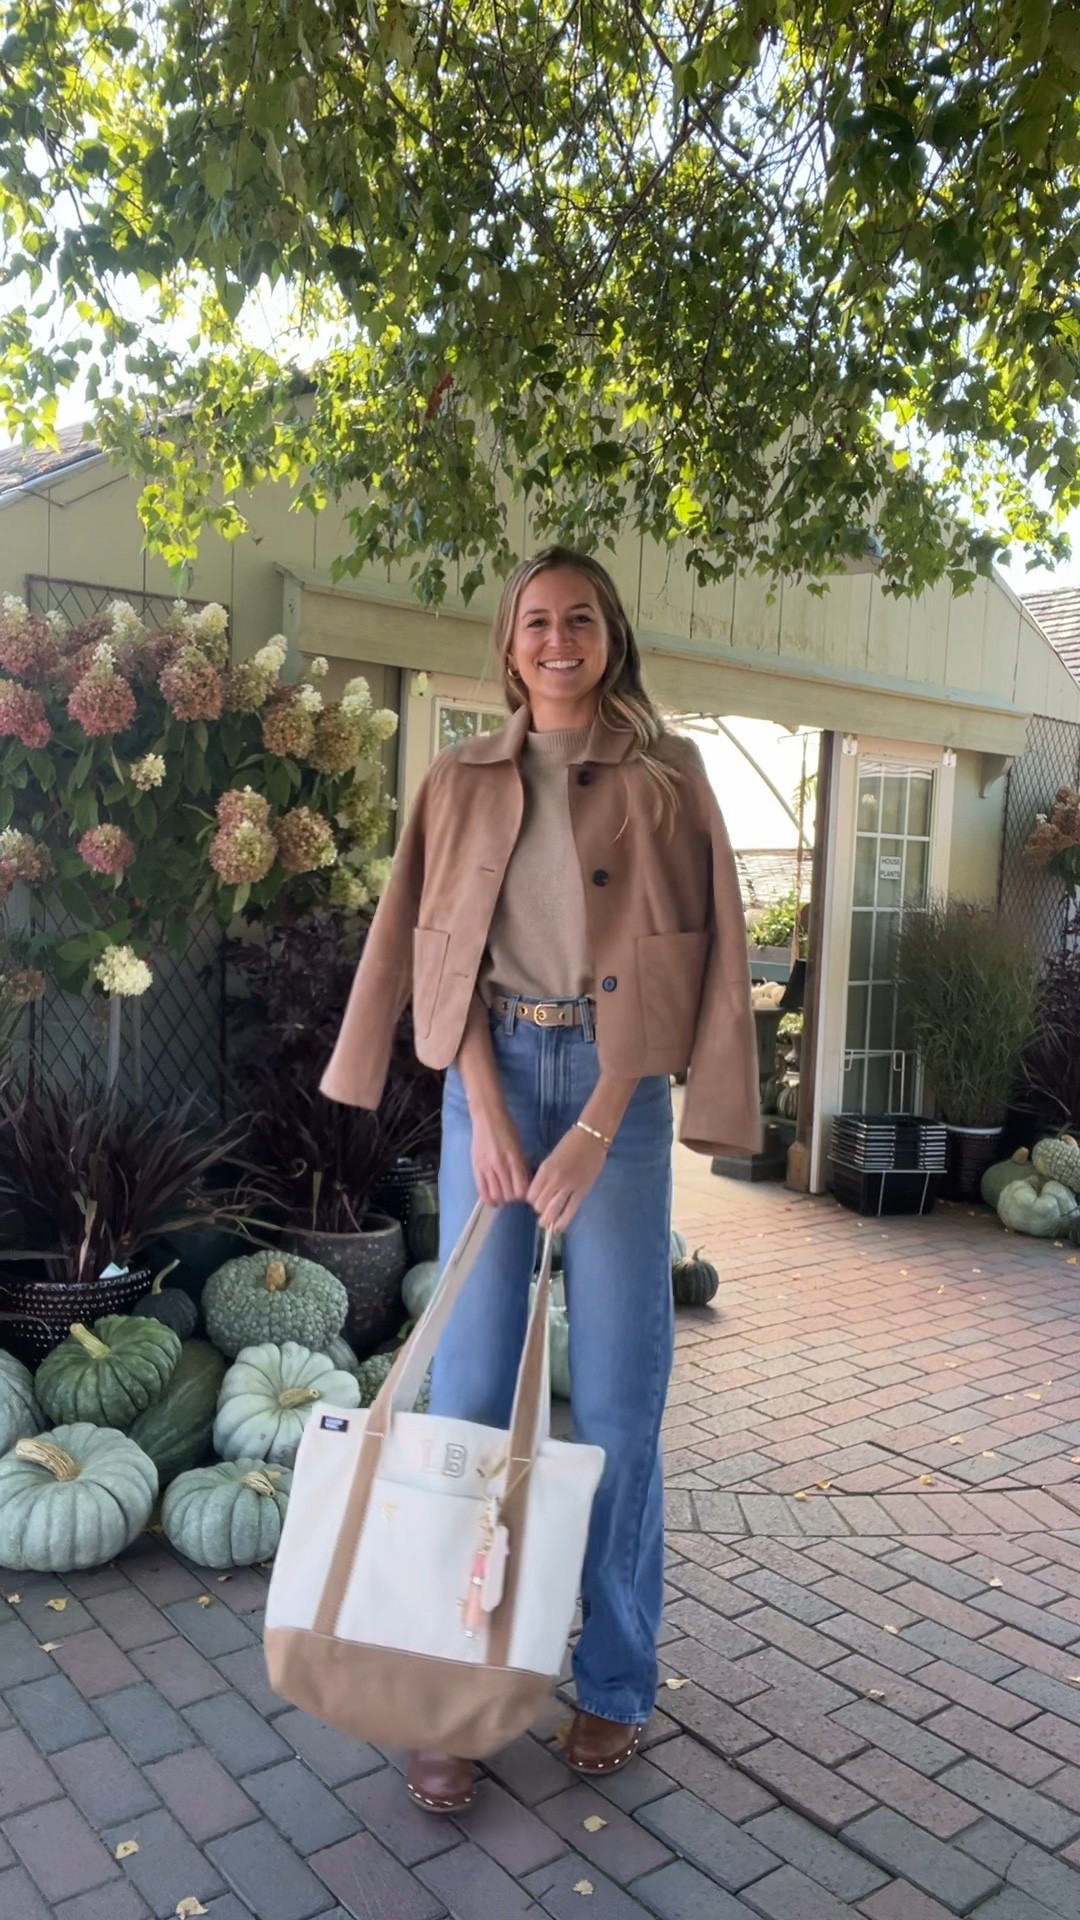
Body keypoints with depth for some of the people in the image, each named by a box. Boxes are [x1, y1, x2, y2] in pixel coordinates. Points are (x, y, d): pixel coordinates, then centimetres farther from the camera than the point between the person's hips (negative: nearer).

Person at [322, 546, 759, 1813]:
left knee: (619, 1385, 4)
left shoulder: (666, 775, 4)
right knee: (468, 1382, 0)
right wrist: (487, 1110, -9)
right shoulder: (463, 780, 10)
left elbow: (677, 955, -3)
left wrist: (594, 1132, -12)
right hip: (492, 1070, 1)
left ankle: (614, 1681, 21)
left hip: (619, 1077, -1)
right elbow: (442, 945, 4)